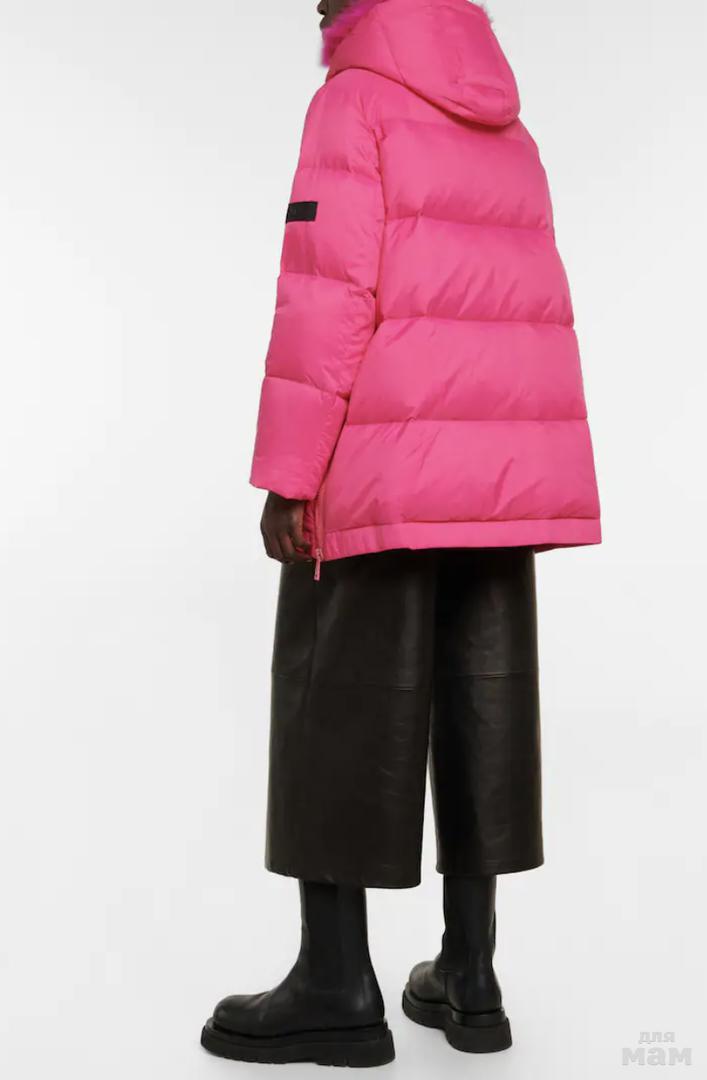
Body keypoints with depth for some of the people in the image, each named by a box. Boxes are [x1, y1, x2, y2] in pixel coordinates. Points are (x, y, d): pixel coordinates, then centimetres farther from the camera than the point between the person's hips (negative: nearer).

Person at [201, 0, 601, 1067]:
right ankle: (468, 976, 12)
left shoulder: (355, 104, -3)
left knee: (339, 706, -1)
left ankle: (337, 986, 2)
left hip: (381, 475, -7)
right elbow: (524, 312, 13)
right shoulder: (508, 135, 18)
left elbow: (327, 297, -13)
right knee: (477, 704, 7)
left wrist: (286, 476, -13)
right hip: (503, 477, 7)